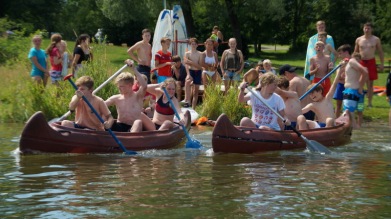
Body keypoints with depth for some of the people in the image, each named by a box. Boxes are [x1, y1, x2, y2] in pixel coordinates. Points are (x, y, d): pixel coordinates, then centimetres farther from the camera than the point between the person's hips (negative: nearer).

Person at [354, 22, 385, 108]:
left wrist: (382, 64, -2)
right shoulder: (359, 40, 5)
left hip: (371, 62, -1)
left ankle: (369, 102, 8)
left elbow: (380, 52, 4)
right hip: (361, 62, 1)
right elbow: (355, 53, 12)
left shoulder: (376, 39, 1)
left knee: (370, 83, 4)